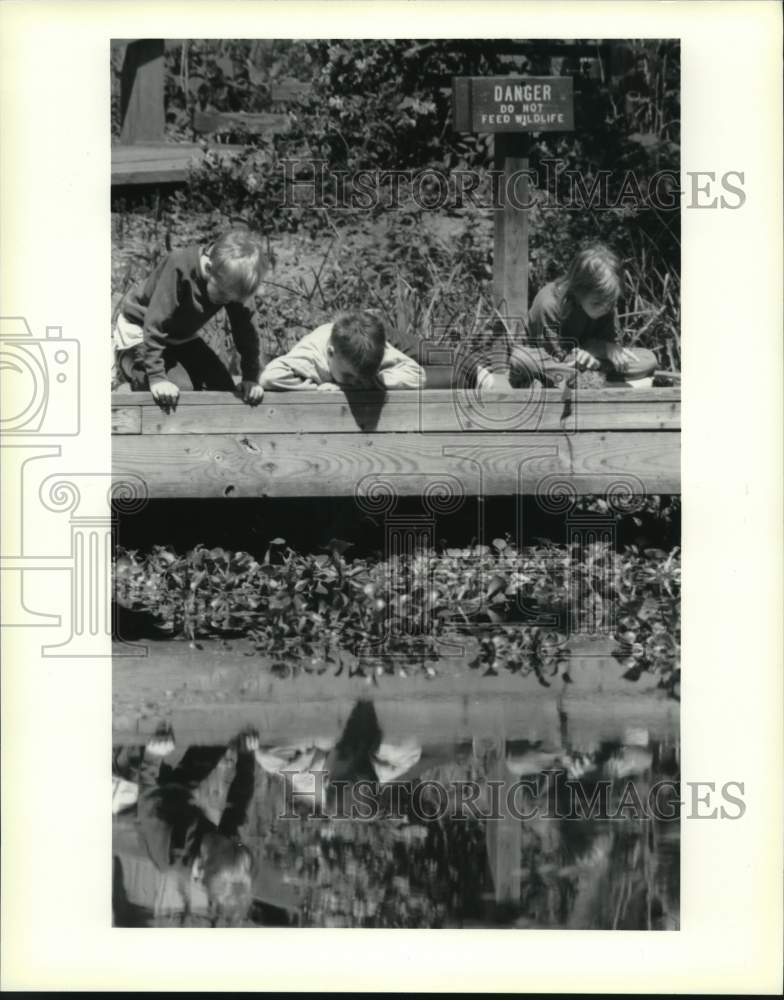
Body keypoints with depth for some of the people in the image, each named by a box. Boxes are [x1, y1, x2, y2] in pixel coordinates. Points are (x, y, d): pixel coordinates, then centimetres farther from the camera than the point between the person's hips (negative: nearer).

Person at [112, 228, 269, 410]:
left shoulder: (231, 283, -19)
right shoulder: (179, 267, -37)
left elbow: (246, 328, -10)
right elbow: (155, 322, -36)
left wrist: (251, 377, -14)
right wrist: (156, 376, -37)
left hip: (181, 335, 7)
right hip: (139, 327, -7)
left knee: (223, 386, -3)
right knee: (181, 387, -24)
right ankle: (124, 364, 2)